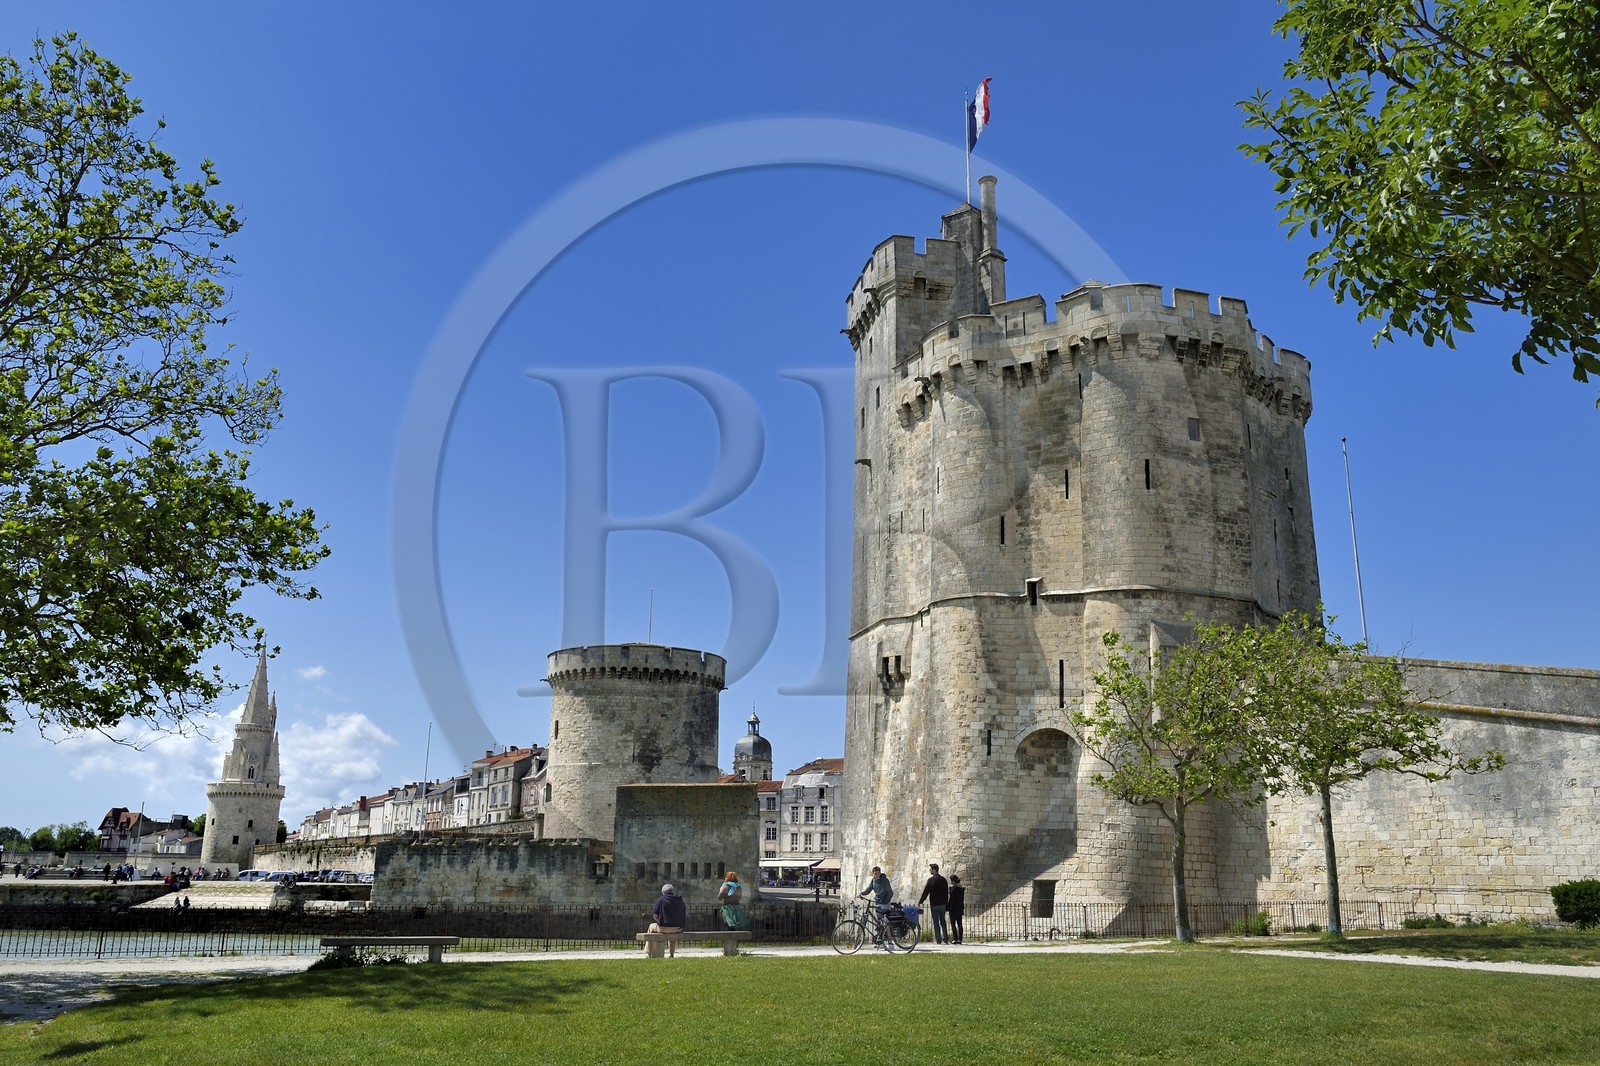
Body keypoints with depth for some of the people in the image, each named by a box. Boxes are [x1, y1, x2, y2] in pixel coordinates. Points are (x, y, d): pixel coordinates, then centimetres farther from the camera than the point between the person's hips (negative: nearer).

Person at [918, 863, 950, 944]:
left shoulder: (931, 880, -10)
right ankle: (945, 938, 8)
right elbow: (947, 892, 12)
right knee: (943, 921, 14)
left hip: (934, 904, -5)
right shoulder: (943, 879, 8)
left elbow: (925, 892, -10)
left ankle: (938, 940, -2)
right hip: (943, 903, 5)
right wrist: (946, 903, 19)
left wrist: (920, 902, -4)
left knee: (936, 922, 0)